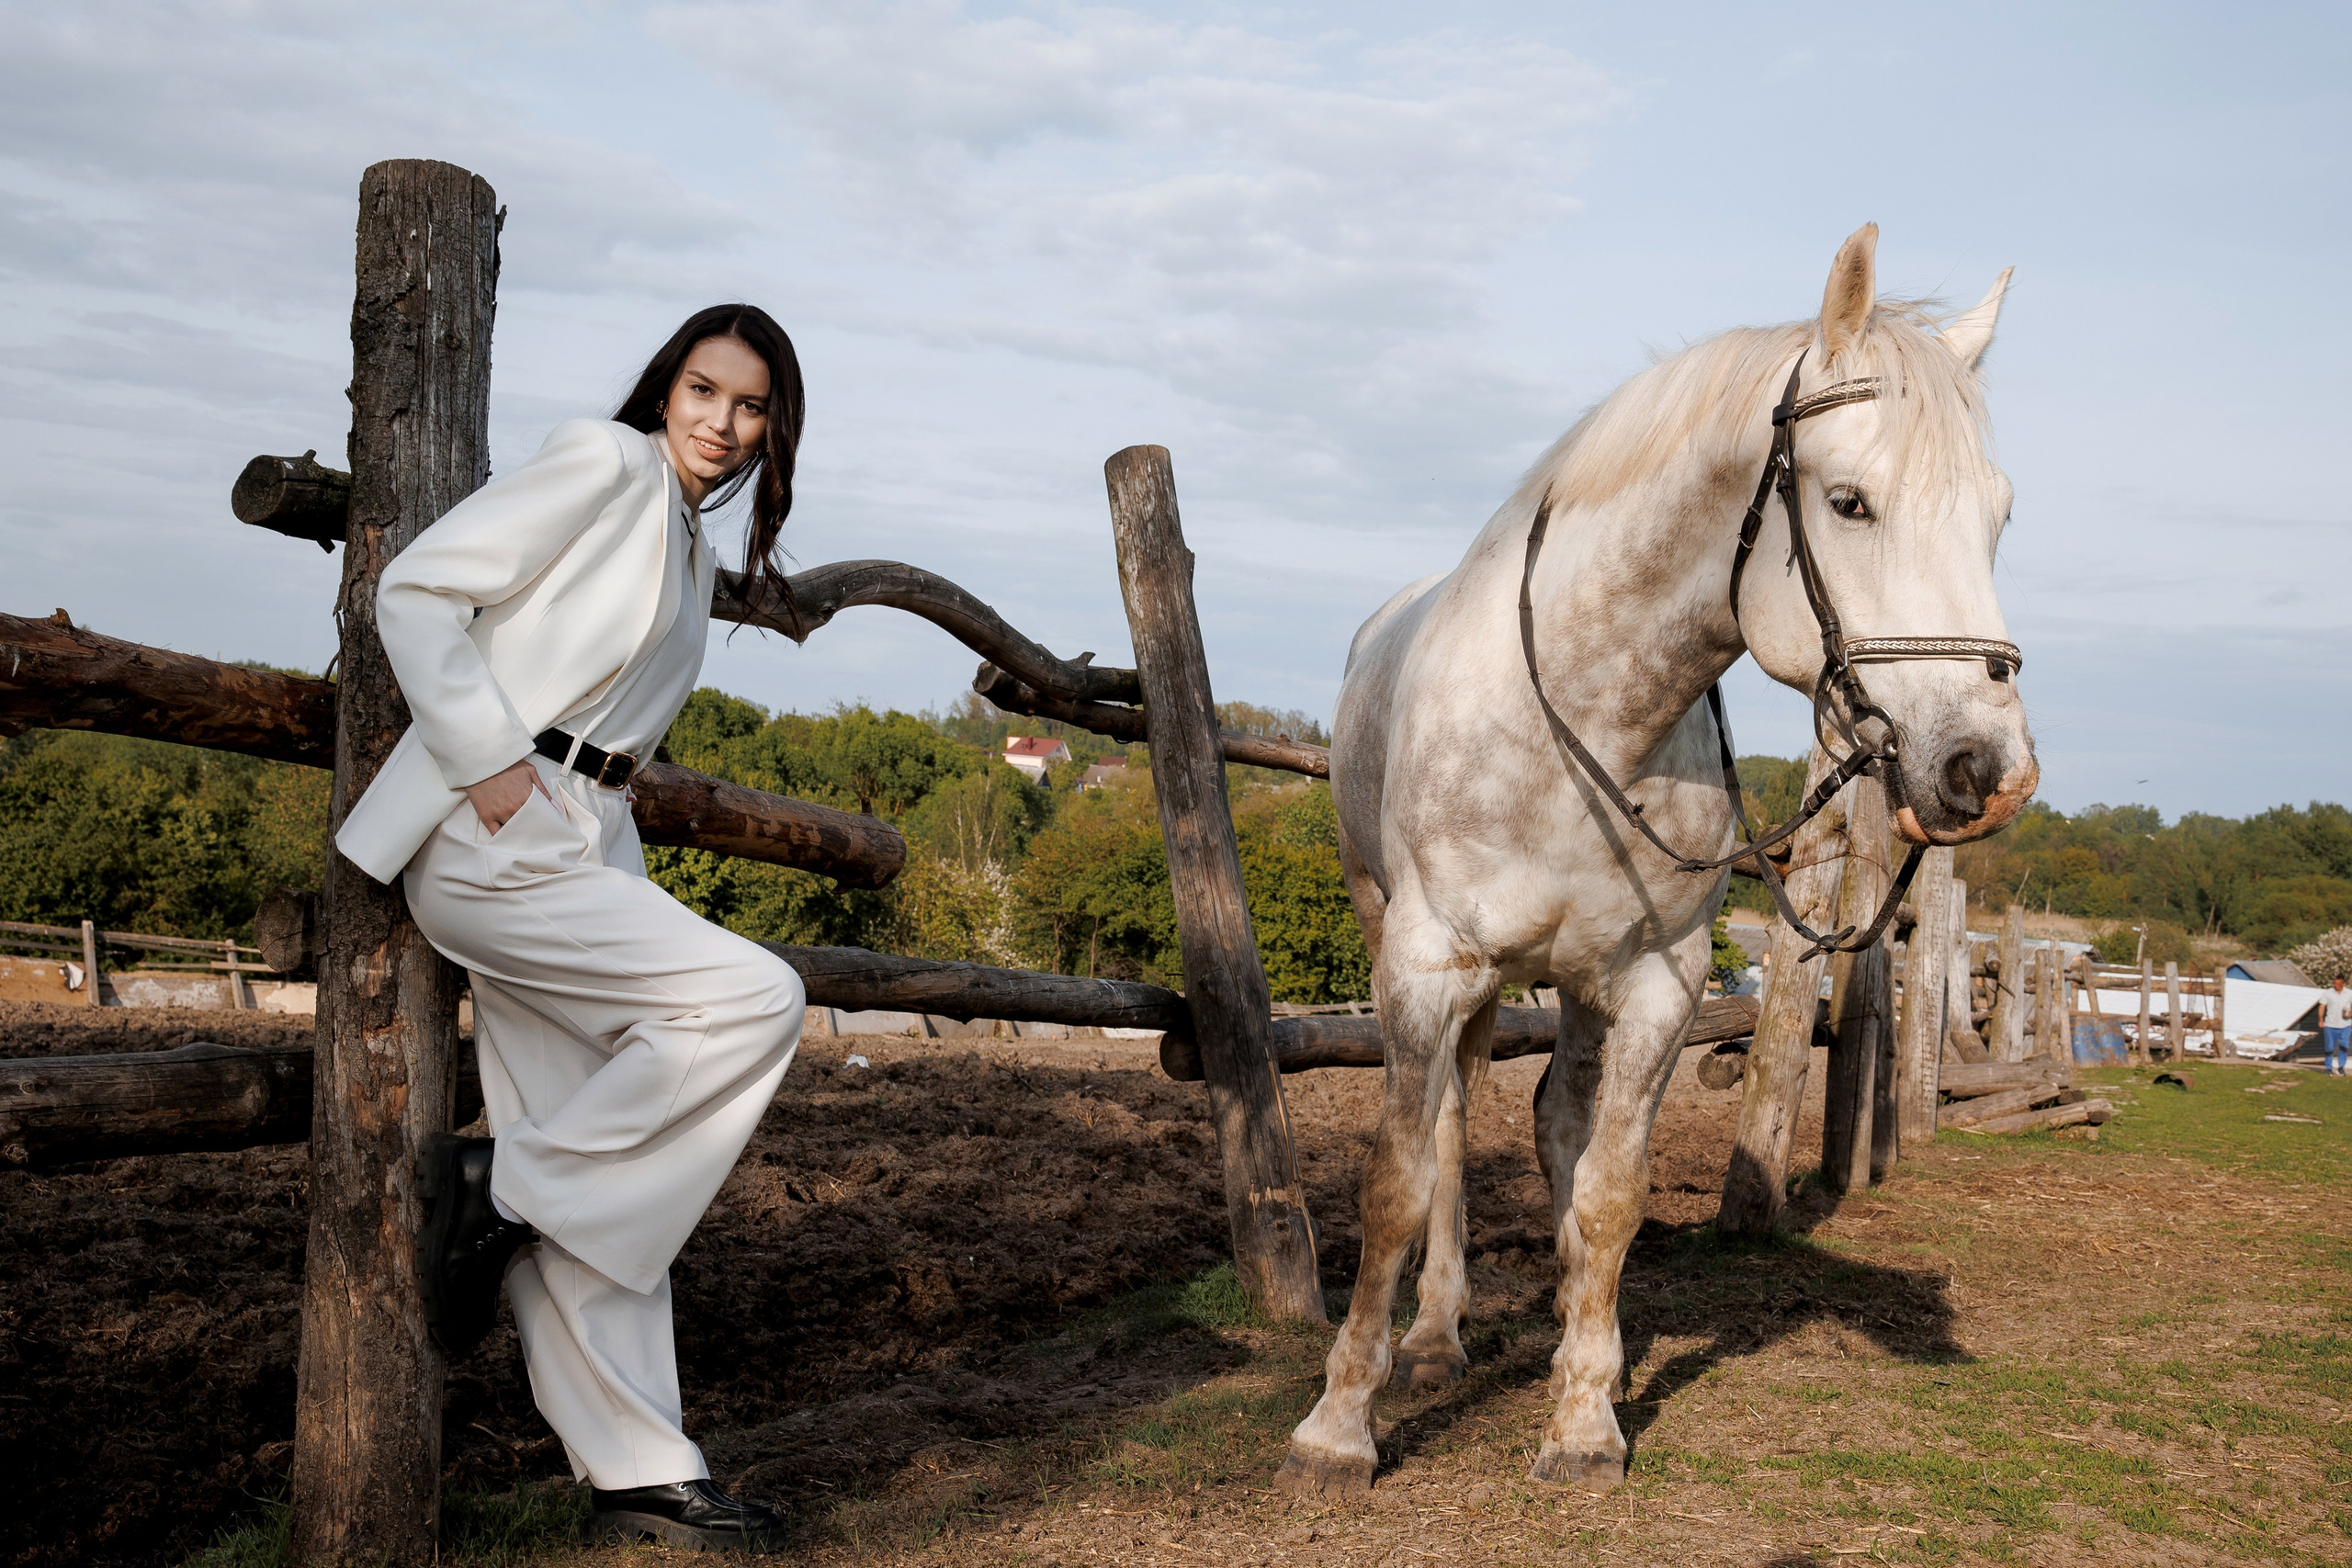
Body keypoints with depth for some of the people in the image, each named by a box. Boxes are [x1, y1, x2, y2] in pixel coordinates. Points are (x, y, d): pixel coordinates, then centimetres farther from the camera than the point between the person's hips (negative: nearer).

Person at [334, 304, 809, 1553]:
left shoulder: (689, 545, 22)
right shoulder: (604, 463, -4)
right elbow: (416, 591, -11)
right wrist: (489, 763, -17)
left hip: (583, 844, 9)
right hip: (492, 838, -9)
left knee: (603, 1178, 6)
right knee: (752, 1000, -20)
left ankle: (638, 1473, 10)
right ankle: (497, 1184, -7)